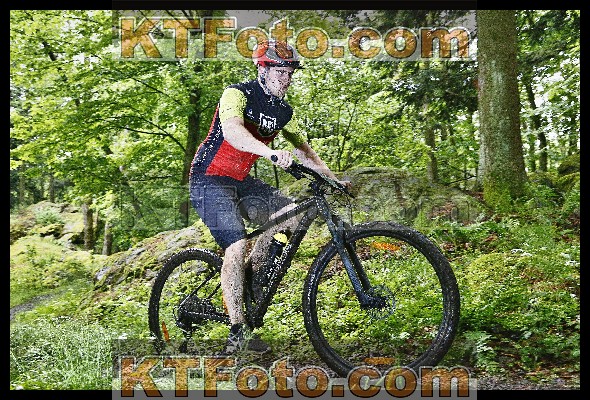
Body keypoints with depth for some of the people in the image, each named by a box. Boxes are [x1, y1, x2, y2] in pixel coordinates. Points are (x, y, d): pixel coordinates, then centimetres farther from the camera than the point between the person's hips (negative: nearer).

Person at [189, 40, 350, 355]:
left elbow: (303, 149, 12)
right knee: (237, 247, -21)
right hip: (210, 179, -7)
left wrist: (333, 179, 3)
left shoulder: (283, 111, 5)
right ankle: (238, 331, -13)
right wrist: (272, 154, -52)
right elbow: (232, 131, -36)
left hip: (242, 181, 7)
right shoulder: (237, 94, -16)